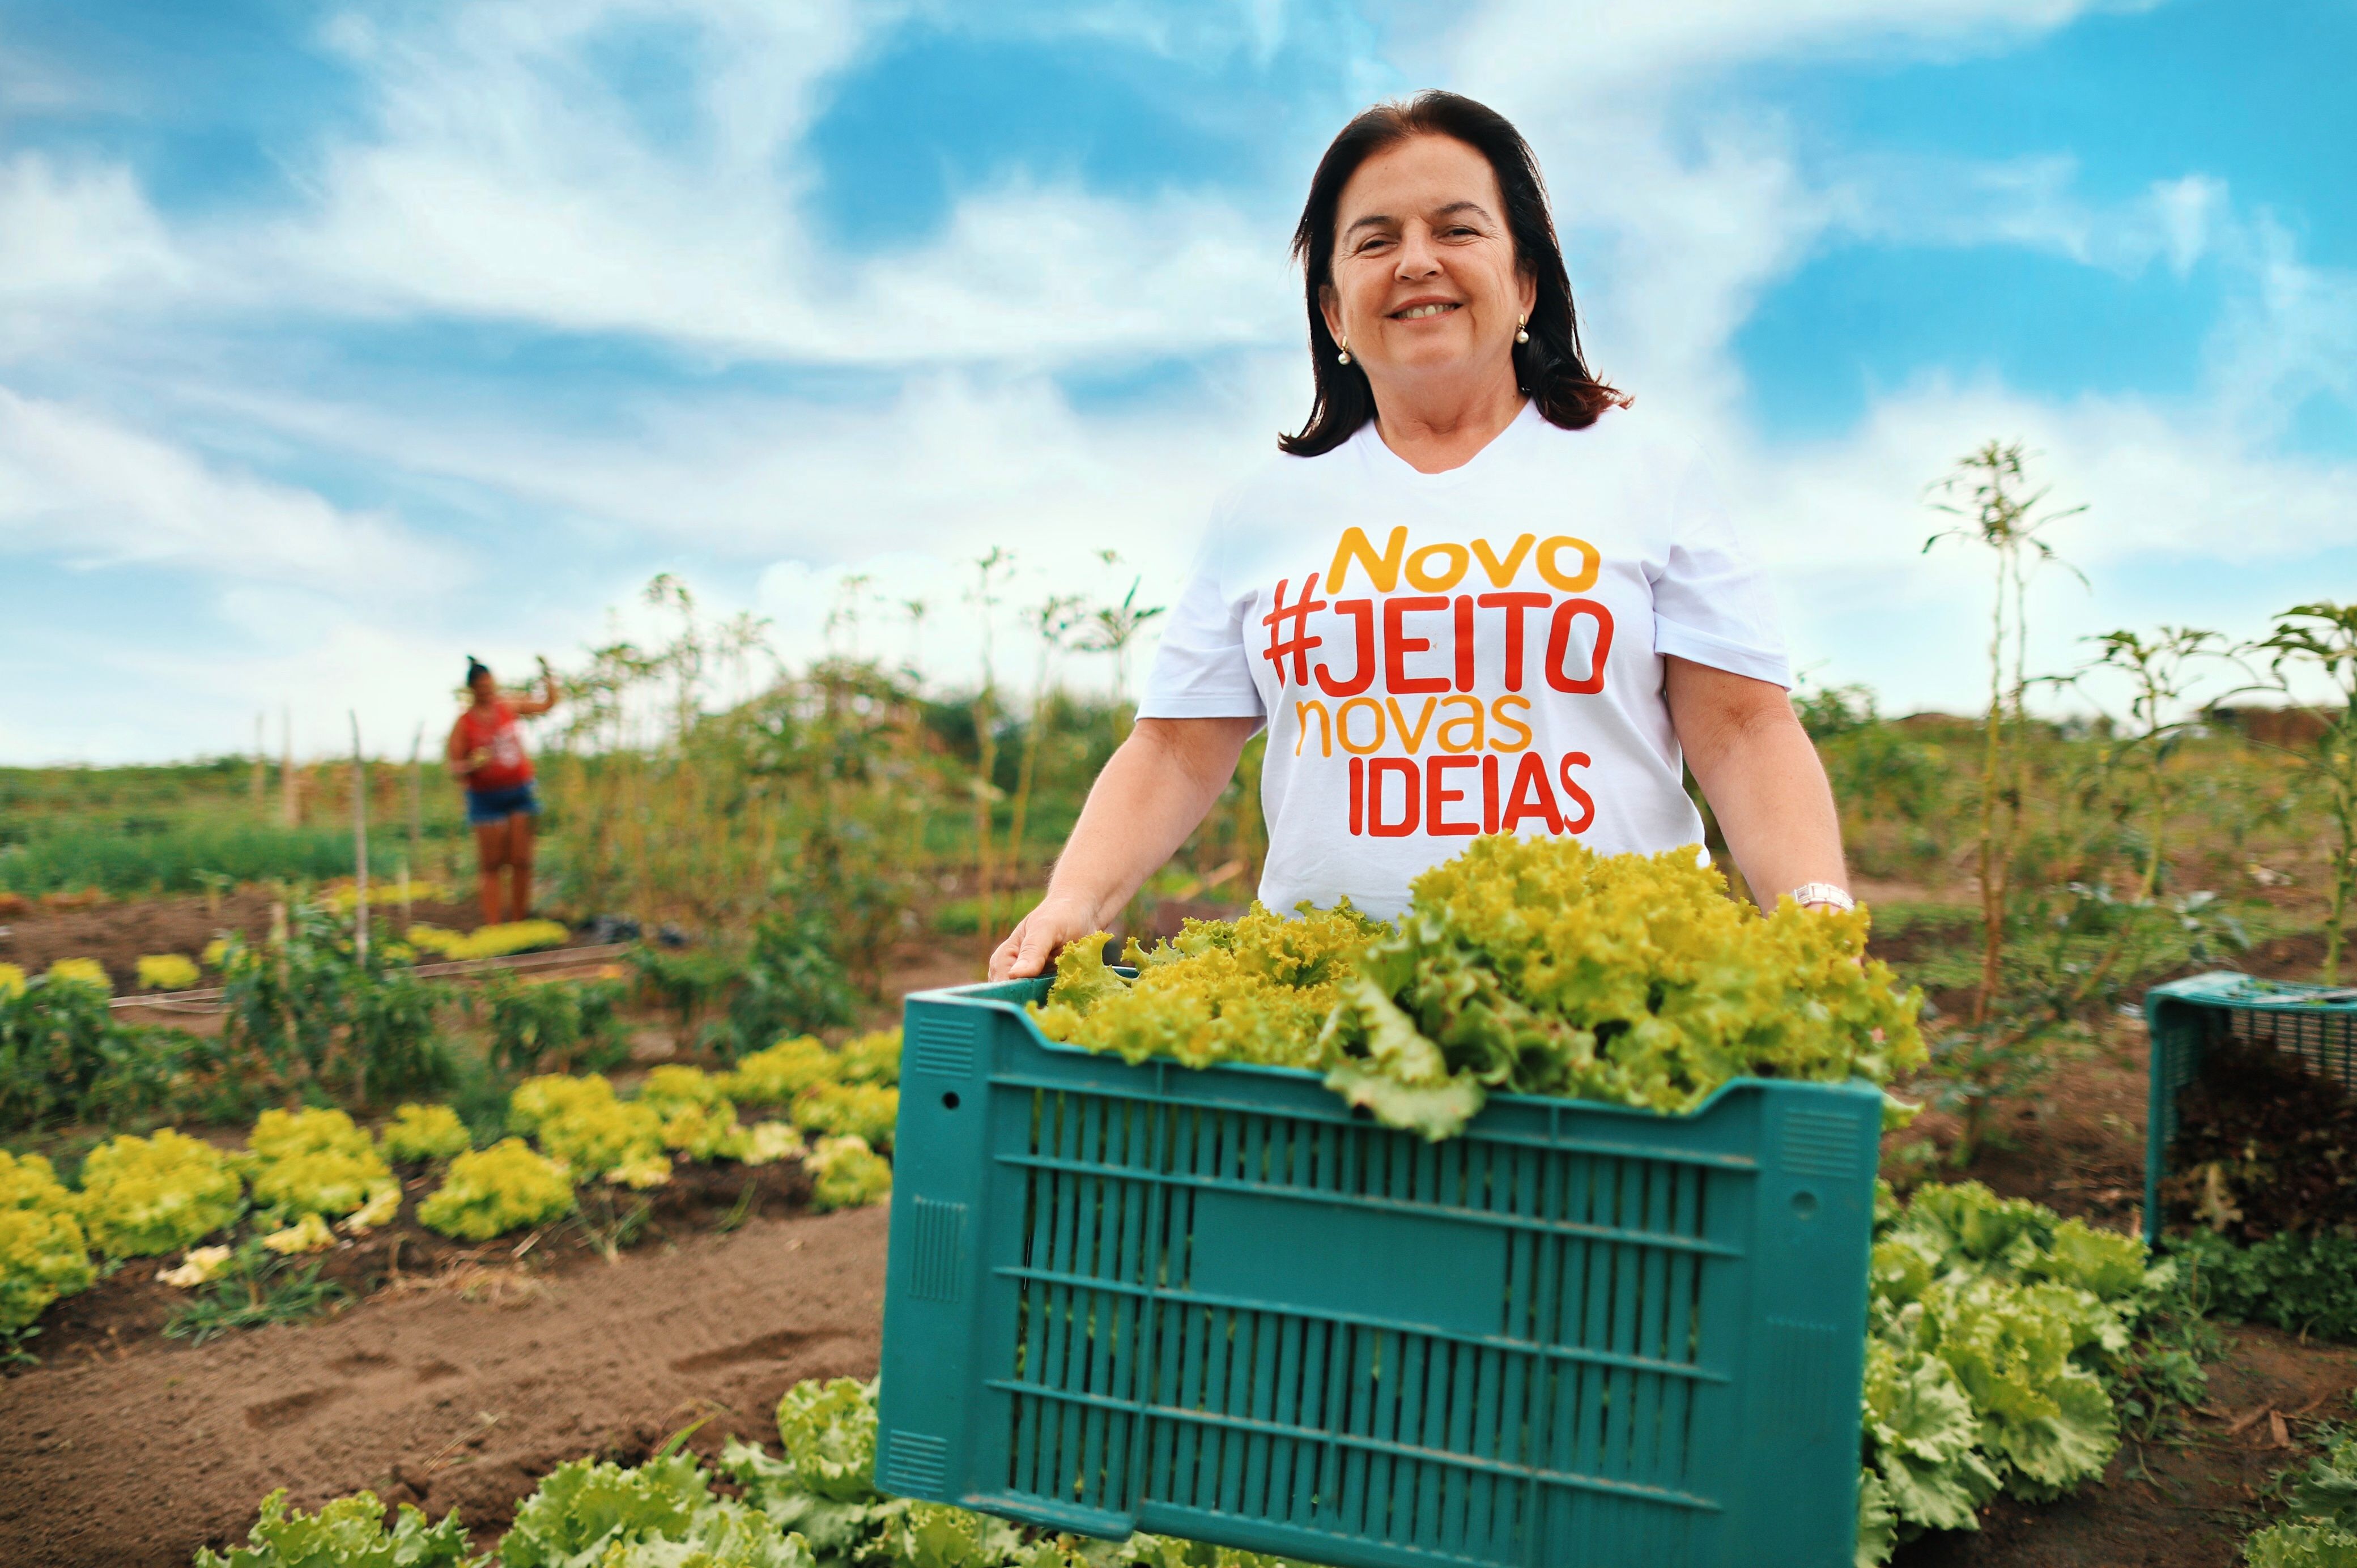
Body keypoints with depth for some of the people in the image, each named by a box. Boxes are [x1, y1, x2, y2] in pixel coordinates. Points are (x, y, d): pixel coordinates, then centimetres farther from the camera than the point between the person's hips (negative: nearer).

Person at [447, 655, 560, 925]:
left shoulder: (510, 705, 5)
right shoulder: (464, 724, -5)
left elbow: (547, 704, 22)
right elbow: (455, 769, -6)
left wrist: (548, 680, 7)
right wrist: (472, 766, -26)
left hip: (520, 791, 3)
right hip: (486, 798, -3)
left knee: (521, 862, 1)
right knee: (491, 865, -3)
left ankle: (518, 923, 9)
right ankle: (493, 929, -3)